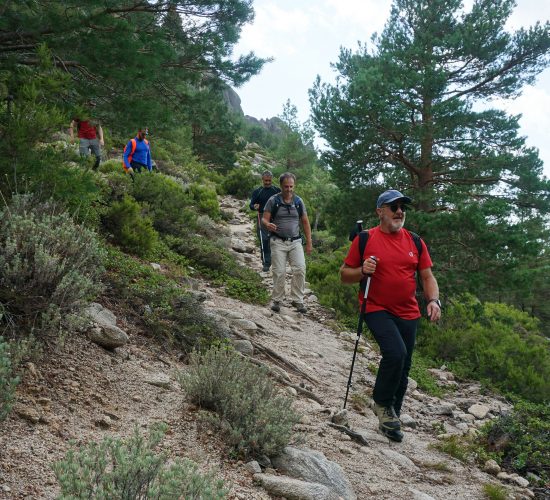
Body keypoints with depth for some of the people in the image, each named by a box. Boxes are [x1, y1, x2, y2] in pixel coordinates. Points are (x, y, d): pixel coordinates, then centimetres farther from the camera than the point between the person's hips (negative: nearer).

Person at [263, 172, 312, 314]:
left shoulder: (298, 201, 7)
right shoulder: (273, 201, -2)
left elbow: (305, 222, 12)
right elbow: (264, 219, -4)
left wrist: (309, 242, 9)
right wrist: (268, 225, -29)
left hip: (295, 242, 2)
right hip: (278, 242, -2)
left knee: (300, 269, -10)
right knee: (279, 272, -4)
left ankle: (297, 300, -1)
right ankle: (277, 300, 10)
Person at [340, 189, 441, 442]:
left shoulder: (414, 241, 6)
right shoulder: (365, 240, -4)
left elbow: (427, 277, 10)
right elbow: (344, 274, 1)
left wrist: (433, 300, -8)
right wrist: (362, 271, -19)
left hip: (408, 314, 5)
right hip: (377, 310, -5)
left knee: (403, 367, 10)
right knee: (396, 353, -26)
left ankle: (390, 419, 28)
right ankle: (382, 404, -1)